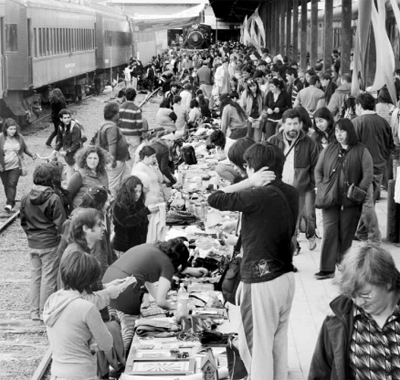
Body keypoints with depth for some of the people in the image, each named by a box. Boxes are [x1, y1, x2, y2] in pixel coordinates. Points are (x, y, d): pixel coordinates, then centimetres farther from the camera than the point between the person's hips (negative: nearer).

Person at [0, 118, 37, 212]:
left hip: (15, 166, -1)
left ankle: (10, 204, -17)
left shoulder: (19, 138, -2)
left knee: (12, 184, -11)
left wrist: (32, 154, -3)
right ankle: (10, 201, 25)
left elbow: (25, 148, 12)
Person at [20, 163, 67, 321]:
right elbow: (60, 224, -14)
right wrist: (60, 237, 0)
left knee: (35, 277, 14)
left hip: (33, 244, 5)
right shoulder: (53, 199, -16)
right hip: (50, 244, -5)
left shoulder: (26, 199, 1)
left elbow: (23, 221, 9)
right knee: (49, 278, 3)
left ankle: (34, 312, 19)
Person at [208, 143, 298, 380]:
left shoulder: (260, 195, -20)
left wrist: (250, 182, -10)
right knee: (279, 343, 19)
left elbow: (214, 199, -15)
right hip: (286, 277, 8)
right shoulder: (291, 193, 2)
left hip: (261, 282, -8)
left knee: (256, 347, 4)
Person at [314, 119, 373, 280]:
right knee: (329, 231, -5)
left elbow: (367, 175, -3)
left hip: (350, 200, -2)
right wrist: (321, 187, 2)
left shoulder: (361, 151, -1)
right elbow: (318, 169, 14)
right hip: (329, 199, 2)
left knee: (346, 233, 6)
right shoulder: (329, 149, 9)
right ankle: (327, 269, -6)